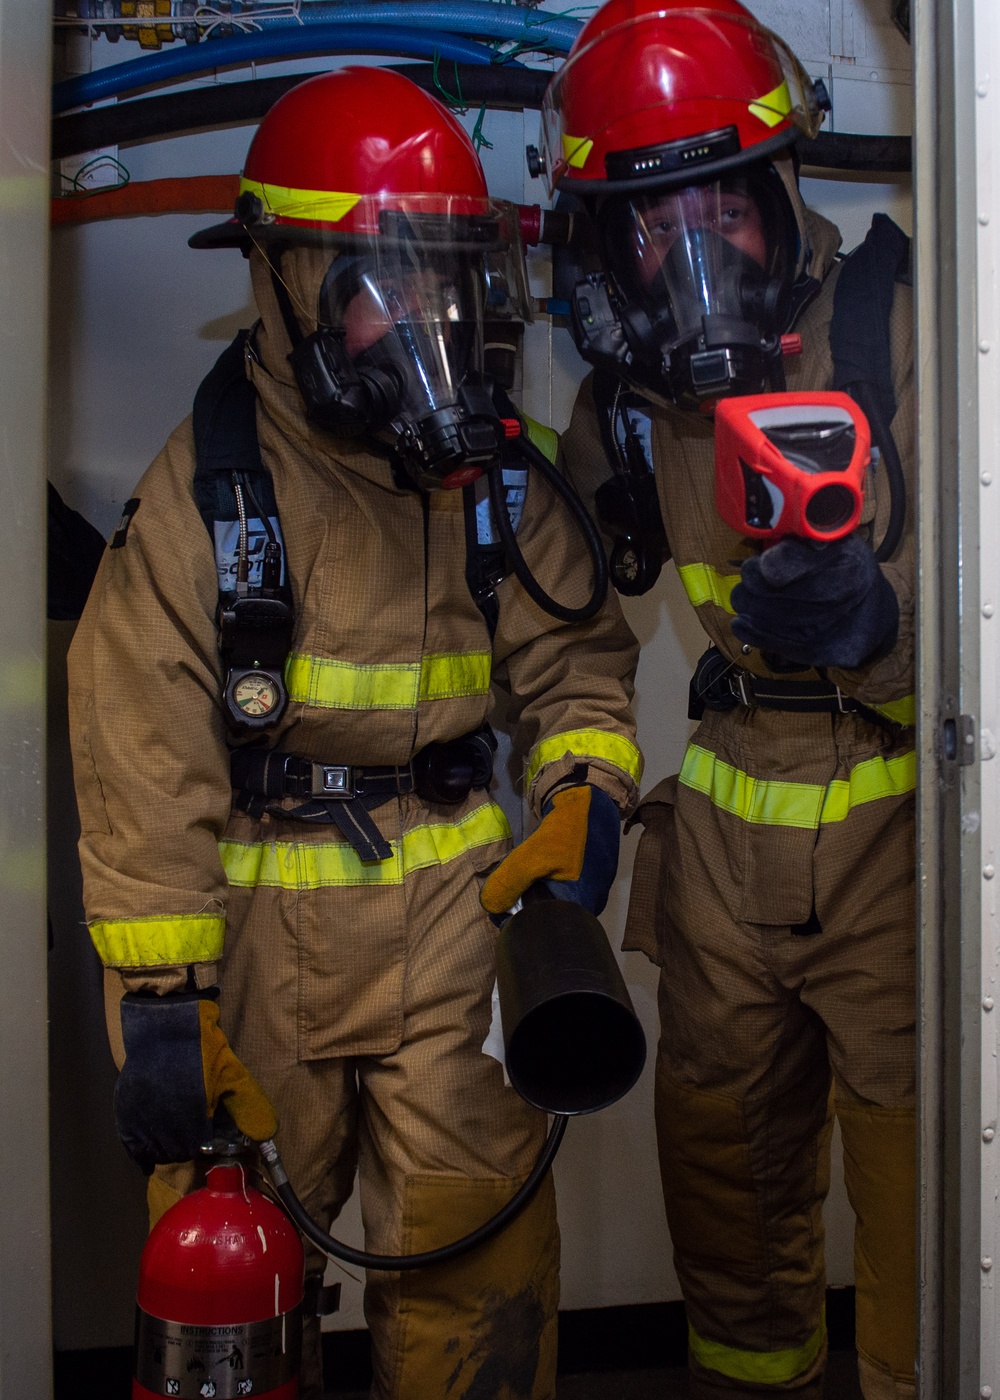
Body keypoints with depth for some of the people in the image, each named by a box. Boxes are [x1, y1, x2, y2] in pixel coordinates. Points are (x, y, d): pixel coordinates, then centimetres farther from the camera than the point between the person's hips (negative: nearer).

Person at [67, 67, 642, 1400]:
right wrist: (161, 994, -12)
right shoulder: (205, 489, -10)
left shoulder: (498, 474, 3)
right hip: (261, 934, -2)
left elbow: (573, 662, 10)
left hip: (456, 921, 3)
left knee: (483, 1252, 6)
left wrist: (584, 795, -10)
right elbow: (145, 762, -11)